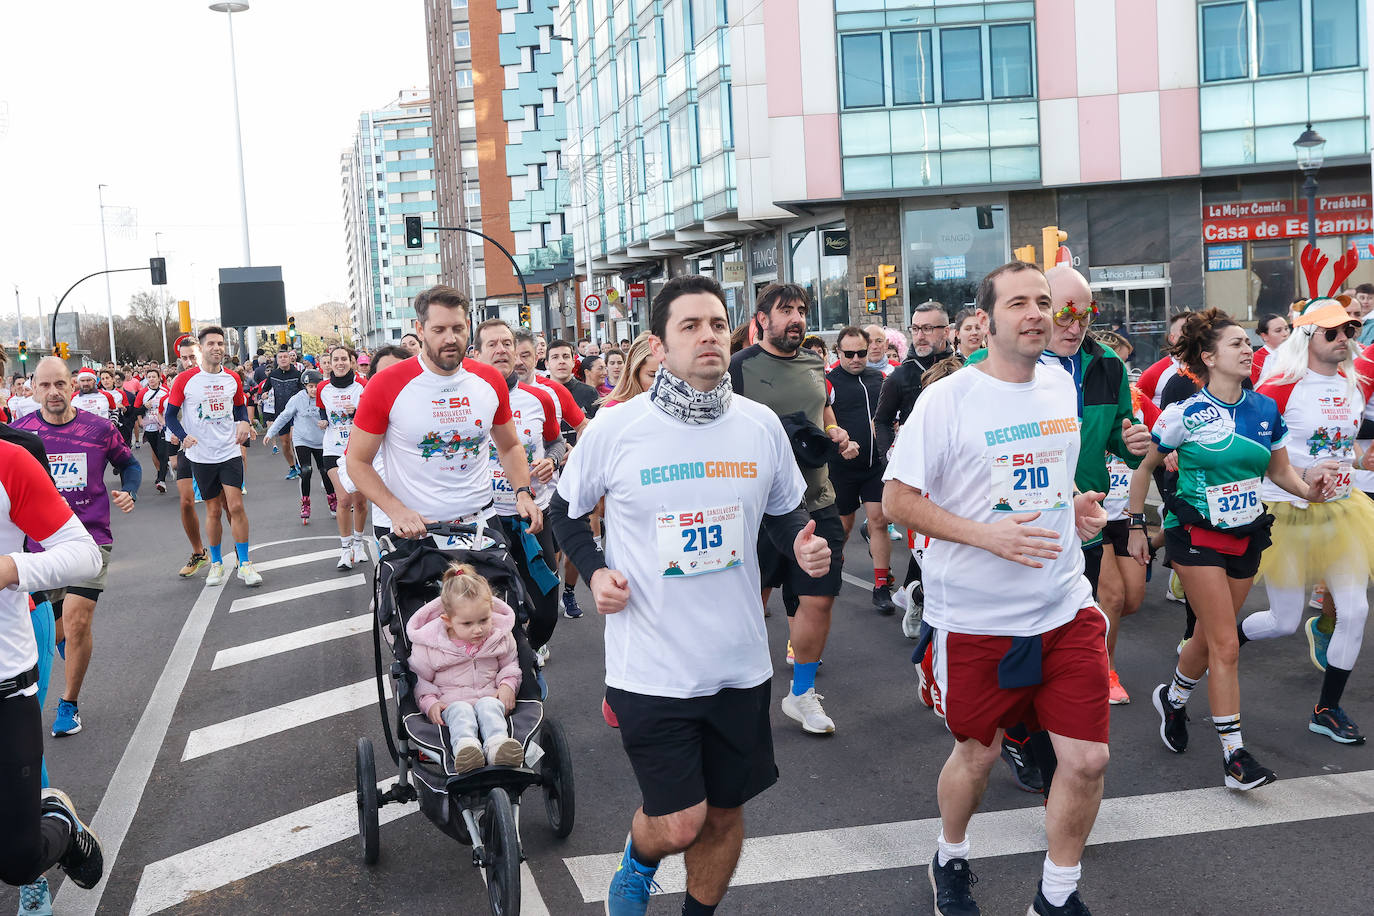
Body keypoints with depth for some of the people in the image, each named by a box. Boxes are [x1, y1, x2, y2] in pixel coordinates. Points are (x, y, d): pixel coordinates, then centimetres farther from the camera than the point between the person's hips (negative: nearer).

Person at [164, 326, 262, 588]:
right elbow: (170, 414, 0)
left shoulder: (233, 378, 3)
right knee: (213, 510, 6)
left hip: (230, 452, 1)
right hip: (200, 456, -1)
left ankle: (244, 564, 2)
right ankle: (217, 563, 23)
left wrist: (244, 422, -3)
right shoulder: (185, 380, -5)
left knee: (236, 506, -8)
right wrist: (183, 436, -18)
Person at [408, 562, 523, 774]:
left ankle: (497, 745, -61)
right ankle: (464, 746, -64)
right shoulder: (429, 645, -5)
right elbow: (419, 679, 6)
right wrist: (429, 702, -11)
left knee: (489, 706, -33)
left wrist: (508, 684, -2)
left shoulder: (500, 636, 2)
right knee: (461, 711, -35)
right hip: (450, 701, -1)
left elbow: (510, 663, 18)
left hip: (488, 696, 1)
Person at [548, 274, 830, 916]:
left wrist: (803, 545, -7)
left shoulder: (762, 425, -1)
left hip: (740, 663, 4)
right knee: (678, 825, -3)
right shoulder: (615, 428, -9)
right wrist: (594, 570, -8)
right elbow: (566, 509, 8)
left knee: (724, 813, 15)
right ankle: (638, 862, 34)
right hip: (650, 666, -3)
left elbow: (785, 512, 14)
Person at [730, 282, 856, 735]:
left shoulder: (815, 365, 13)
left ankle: (802, 693, 22)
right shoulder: (739, 367, -5)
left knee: (818, 599, 4)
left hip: (817, 502, 5)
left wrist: (839, 437, 7)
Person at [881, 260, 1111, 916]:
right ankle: (950, 859, 42)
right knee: (977, 753, 12)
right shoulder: (946, 399, -13)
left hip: (1066, 606, 4)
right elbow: (897, 500, -12)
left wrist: (1077, 505, 3)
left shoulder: (1061, 384, 6)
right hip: (975, 615, -4)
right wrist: (986, 534, -23)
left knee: (1088, 758, 2)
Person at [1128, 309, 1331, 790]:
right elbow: (1143, 468, -1)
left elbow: (1280, 469, 10)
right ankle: (1234, 755, -2)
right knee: (1226, 646, -9)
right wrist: (1137, 526, 0)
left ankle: (1172, 698, 43)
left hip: (1245, 535, 5)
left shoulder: (1266, 409, 3)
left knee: (1210, 637, 15)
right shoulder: (1184, 415, -11)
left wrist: (1307, 488, -11)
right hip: (1196, 535, -5)